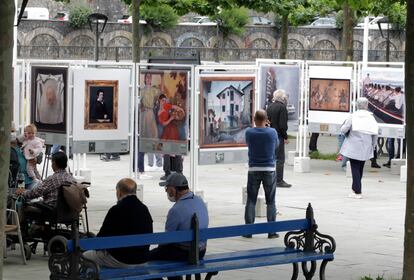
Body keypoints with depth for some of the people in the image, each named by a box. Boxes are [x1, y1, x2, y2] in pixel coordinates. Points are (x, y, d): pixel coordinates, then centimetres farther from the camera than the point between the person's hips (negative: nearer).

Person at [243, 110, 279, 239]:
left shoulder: (249, 132, -7)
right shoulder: (272, 132, -8)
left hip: (254, 170, 0)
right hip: (269, 170, 0)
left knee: (251, 201, 7)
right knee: (270, 201, 6)